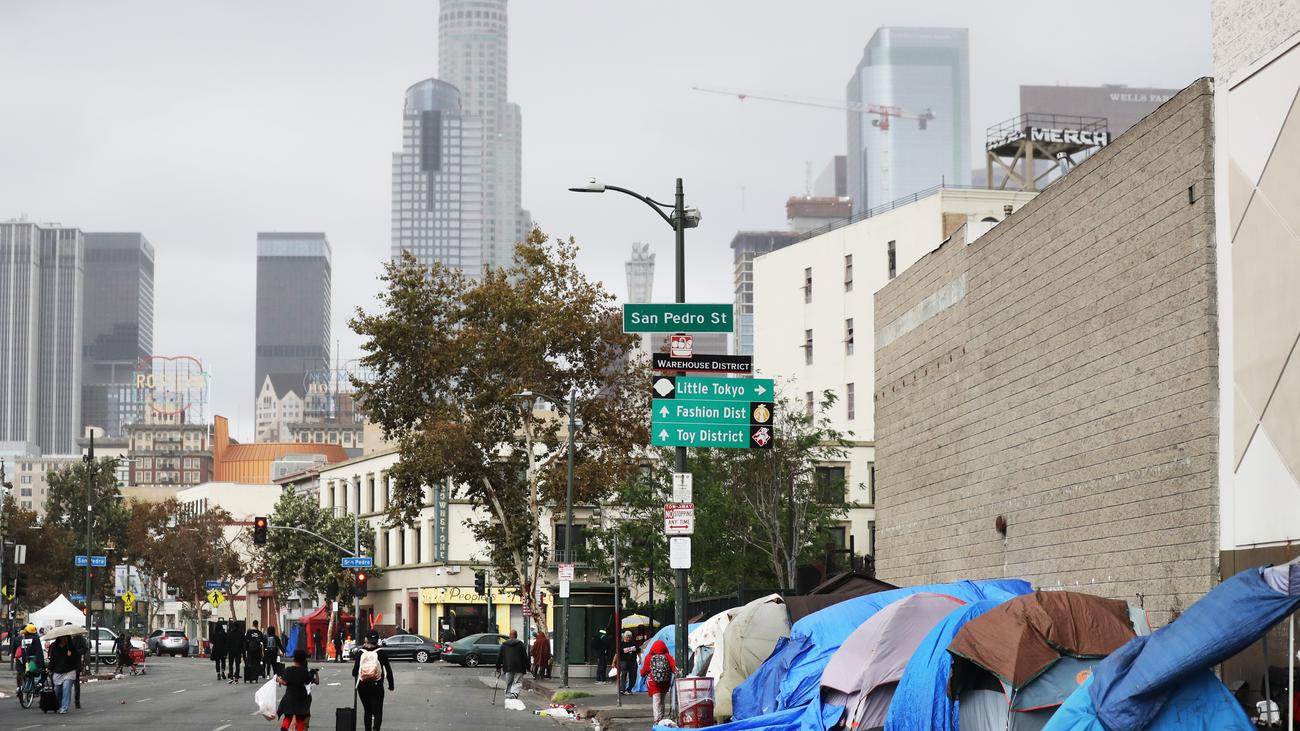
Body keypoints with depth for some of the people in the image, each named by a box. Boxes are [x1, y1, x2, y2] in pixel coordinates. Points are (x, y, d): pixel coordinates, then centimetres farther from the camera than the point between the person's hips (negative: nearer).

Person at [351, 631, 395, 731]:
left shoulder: (360, 653, -2)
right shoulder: (381, 653, -5)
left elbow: (354, 672, -3)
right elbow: (388, 670, -2)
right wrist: (391, 685, 10)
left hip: (362, 686, 2)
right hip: (377, 686, -2)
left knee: (368, 711, 18)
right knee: (377, 711, -3)